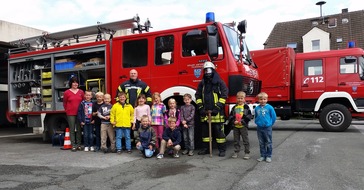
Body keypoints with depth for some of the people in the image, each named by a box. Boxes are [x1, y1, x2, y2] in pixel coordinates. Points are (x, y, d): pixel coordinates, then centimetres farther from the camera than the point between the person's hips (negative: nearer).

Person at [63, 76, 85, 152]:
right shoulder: (66, 92, 1)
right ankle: (73, 145, 7)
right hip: (70, 114, -2)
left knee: (79, 129, 8)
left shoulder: (81, 92, 5)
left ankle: (79, 145, 16)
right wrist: (67, 111, 6)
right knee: (72, 130, 2)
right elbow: (64, 103, 8)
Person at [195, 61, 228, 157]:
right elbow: (198, 96, 14)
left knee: (219, 131, -1)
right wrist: (200, 108, 4)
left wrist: (217, 107, -13)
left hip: (216, 112, -5)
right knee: (205, 130, 11)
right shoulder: (202, 83, 13)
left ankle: (222, 149, 9)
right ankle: (205, 148, 22)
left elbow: (224, 95, -7)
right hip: (205, 112, 5)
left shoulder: (219, 82, -2)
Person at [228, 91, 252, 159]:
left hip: (243, 126, -4)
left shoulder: (246, 107, -3)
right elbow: (230, 116, 8)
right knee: (236, 140, 12)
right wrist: (234, 121, -9)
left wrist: (242, 121, -16)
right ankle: (236, 152, 23)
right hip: (235, 126, 4)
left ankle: (247, 153, 11)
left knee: (245, 140, 2)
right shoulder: (234, 107, 8)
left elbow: (249, 116, -8)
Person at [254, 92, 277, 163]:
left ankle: (268, 156, 15)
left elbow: (274, 117, 0)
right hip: (259, 128, 3)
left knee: (268, 143, 5)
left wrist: (270, 124, 4)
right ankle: (262, 156, 21)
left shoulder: (269, 107, -8)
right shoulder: (257, 108, 1)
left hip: (267, 128, -3)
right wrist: (257, 122, 9)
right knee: (261, 143, 11)